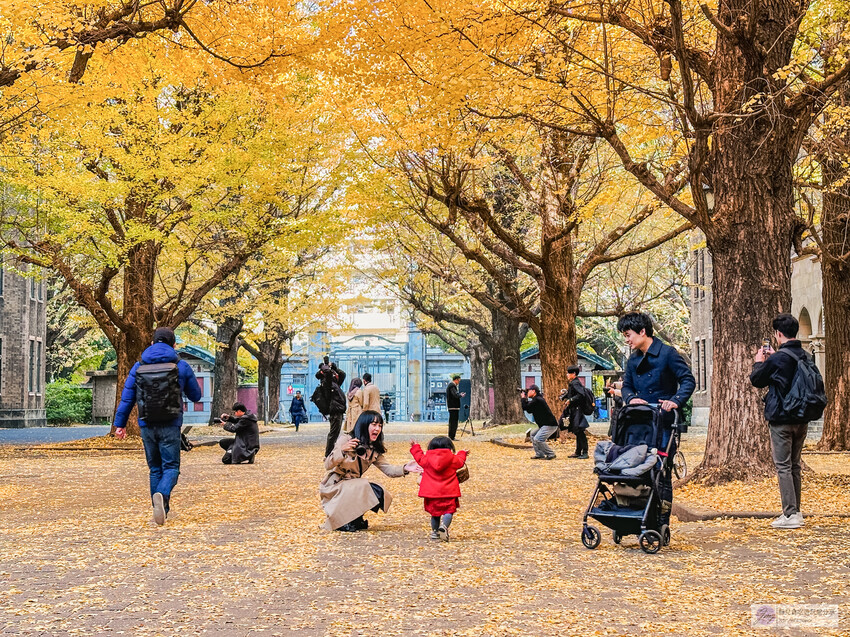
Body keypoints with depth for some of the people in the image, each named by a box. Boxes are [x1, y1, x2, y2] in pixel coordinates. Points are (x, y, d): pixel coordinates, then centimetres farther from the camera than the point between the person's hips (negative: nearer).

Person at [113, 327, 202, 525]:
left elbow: (127, 397, 5)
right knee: (171, 466, 0)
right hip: (170, 426, -3)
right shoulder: (181, 367, 1)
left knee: (155, 468, 13)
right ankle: (162, 495, -29)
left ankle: (161, 509, 12)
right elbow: (196, 396, 11)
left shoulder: (138, 367, 6)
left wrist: (120, 424, 10)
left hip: (147, 426, 3)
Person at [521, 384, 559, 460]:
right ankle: (539, 454, 14)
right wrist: (525, 399, 16)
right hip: (544, 425, 11)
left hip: (550, 425, -11)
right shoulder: (537, 399, 17)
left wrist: (523, 398, 1)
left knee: (538, 439, -18)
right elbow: (529, 410, 22)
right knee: (533, 436, 17)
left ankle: (551, 454, -9)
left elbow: (525, 407, -15)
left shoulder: (537, 400, -15)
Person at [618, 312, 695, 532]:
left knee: (662, 471, -5)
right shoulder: (633, 360, 14)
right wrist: (630, 398, -5)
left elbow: (688, 380, -9)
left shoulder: (667, 353, -6)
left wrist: (676, 400, -24)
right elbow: (627, 386, 19)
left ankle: (662, 521, 0)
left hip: (664, 423, -6)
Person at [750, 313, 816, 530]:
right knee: (795, 466, 15)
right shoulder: (805, 356, 5)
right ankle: (795, 511, 18)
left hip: (781, 420, -7)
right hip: (802, 419, 7)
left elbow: (756, 380, -2)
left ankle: (790, 515, -7)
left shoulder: (777, 359, -16)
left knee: (783, 467, -4)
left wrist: (758, 362, 16)